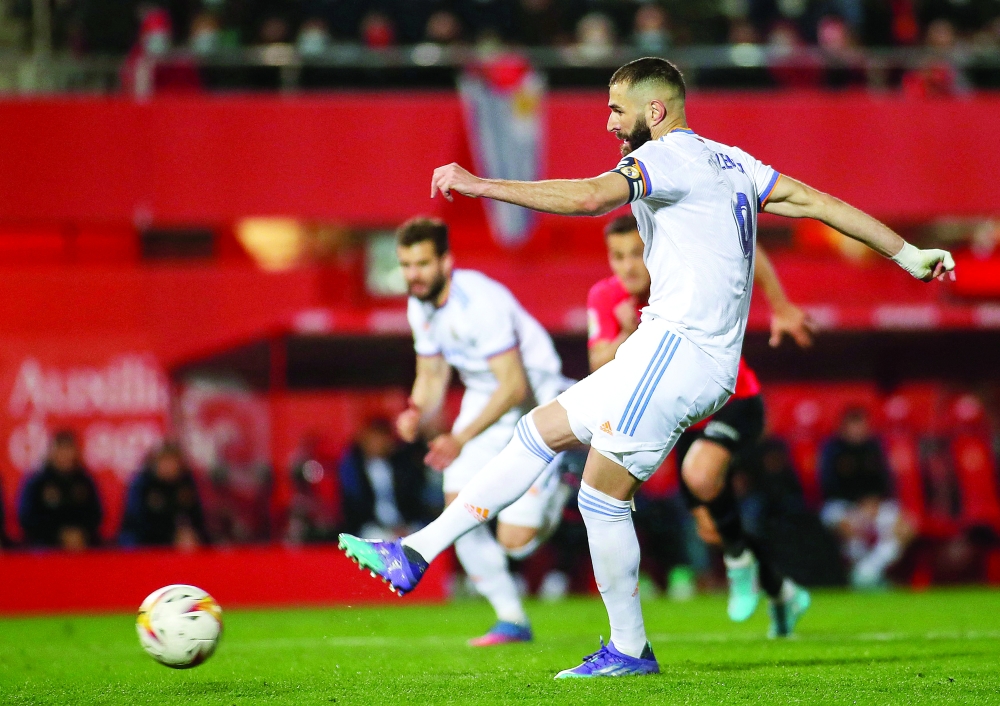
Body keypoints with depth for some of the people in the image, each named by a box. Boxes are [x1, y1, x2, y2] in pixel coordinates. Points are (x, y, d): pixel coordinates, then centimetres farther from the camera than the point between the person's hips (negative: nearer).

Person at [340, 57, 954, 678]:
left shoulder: (669, 155, -9)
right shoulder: (730, 161, 19)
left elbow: (591, 197, -26)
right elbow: (812, 200, 18)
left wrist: (480, 185, -26)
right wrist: (906, 253, 20)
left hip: (678, 347, -10)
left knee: (603, 494, -4)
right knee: (540, 429, 10)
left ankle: (629, 651, 5)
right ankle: (416, 556, 9)